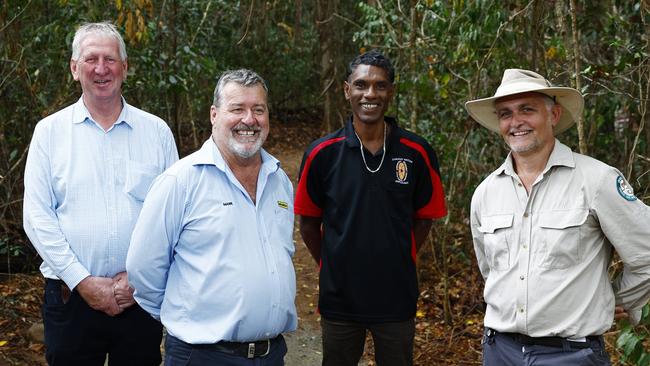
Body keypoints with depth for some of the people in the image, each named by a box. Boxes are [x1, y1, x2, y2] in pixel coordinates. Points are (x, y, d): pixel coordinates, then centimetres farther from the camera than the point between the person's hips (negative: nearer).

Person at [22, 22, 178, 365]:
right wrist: (82, 281, -9)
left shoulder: (157, 131, 5)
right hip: (70, 295, 0)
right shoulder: (50, 131, 3)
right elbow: (37, 216, -2)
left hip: (140, 296, 1)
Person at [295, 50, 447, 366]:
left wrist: (398, 262, 5)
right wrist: (332, 266, 6)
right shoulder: (322, 154, -7)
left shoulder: (417, 153, -6)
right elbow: (309, 224, 3)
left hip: (397, 299, 0)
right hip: (339, 300, 0)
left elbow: (424, 218, 6)